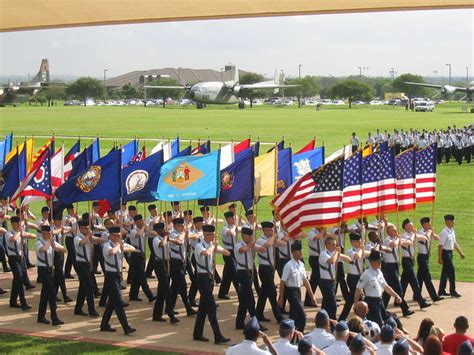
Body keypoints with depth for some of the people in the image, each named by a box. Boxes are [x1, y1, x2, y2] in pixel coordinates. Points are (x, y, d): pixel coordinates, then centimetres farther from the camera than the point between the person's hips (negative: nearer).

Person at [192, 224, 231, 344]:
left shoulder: (213, 244, 9)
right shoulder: (199, 245, -15)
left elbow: (227, 253, 5)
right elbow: (206, 252, -38)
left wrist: (216, 248, -12)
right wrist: (213, 246, -18)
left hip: (210, 276, 8)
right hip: (202, 277, -8)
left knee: (204, 306, 13)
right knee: (211, 306, -11)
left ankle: (197, 333, 22)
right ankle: (218, 336, -13)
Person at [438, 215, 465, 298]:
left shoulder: (452, 231, 9)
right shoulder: (444, 233, -18)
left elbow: (454, 243, 18)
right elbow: (440, 246, -19)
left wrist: (460, 252, 17)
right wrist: (440, 258, -20)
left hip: (450, 252, 9)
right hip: (445, 253, -9)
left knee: (445, 272, 14)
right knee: (451, 271, -7)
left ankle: (441, 291, 23)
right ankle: (453, 291, -1)